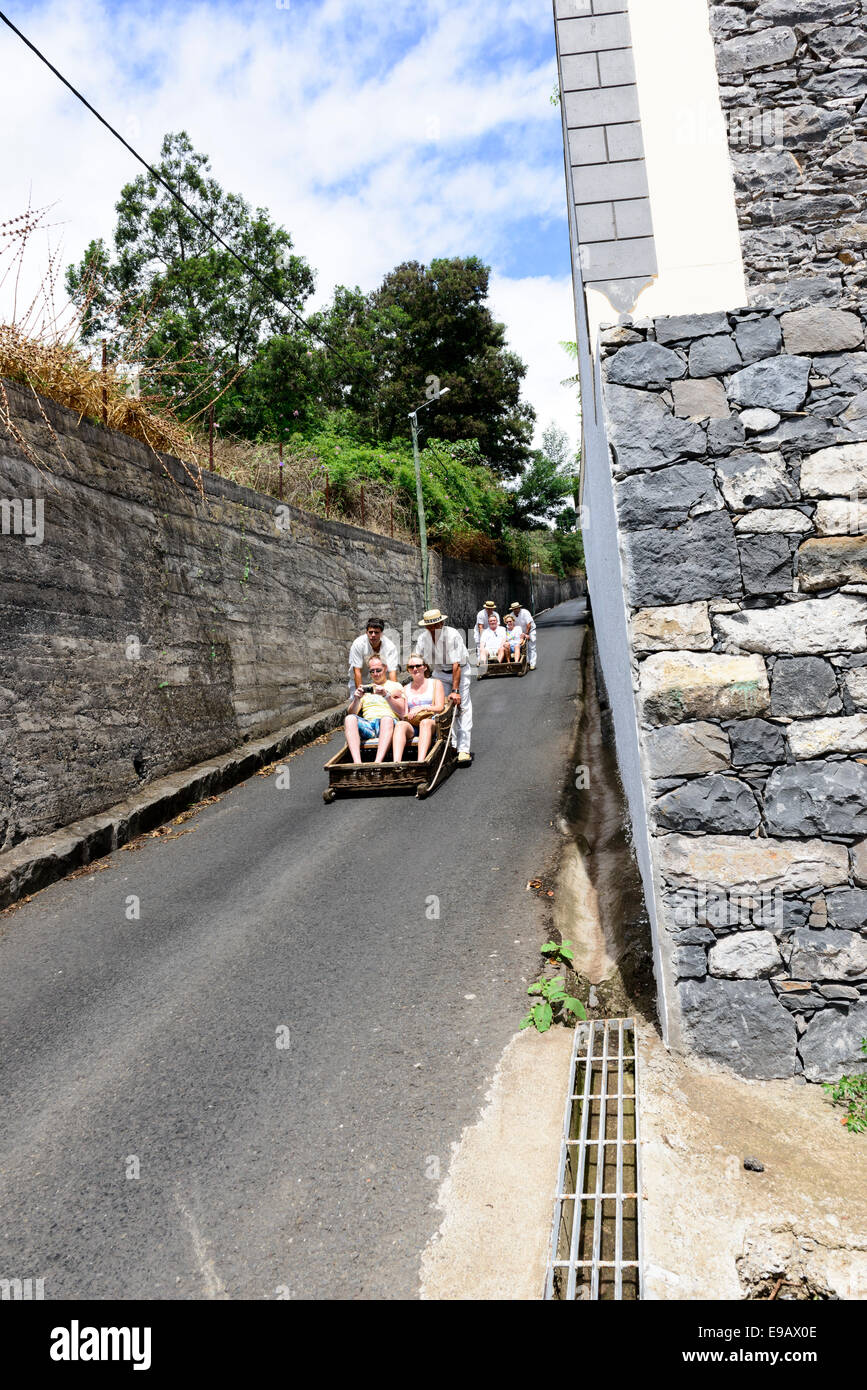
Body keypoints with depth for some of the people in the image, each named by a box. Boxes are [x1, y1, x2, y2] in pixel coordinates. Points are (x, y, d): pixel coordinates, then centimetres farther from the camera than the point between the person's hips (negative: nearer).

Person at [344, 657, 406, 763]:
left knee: (387, 719, -38)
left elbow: (402, 713, 3)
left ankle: (378, 762, -55)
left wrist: (387, 696, -11)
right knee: (349, 719, -29)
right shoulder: (364, 688, 28)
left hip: (388, 723, -2)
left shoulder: (395, 686, 19)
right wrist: (357, 699, -4)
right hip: (367, 724, 3)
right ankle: (357, 763, -45)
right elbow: (352, 713, 16)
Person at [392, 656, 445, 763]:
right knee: (401, 724, -33)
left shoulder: (435, 683, 18)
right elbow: (404, 713, 14)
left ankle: (421, 761, -56)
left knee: (425, 722, -38)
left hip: (432, 723, -2)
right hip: (412, 725, 2)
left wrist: (421, 708, -10)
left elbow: (440, 708, 5)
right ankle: (396, 762, -53)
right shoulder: (406, 689, 26)